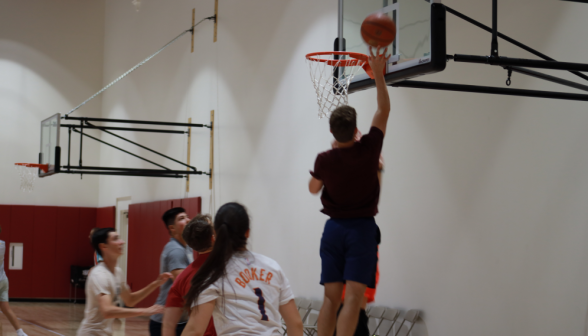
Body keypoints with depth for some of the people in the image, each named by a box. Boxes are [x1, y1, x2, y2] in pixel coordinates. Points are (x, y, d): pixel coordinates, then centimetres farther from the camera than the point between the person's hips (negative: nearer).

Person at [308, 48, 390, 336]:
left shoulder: (324, 160, -6)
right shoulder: (368, 150, -10)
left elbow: (313, 188, 15)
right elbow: (384, 110, 3)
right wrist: (378, 74, 8)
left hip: (334, 228, 3)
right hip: (362, 228, -3)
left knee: (331, 297, 7)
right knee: (353, 298, -8)